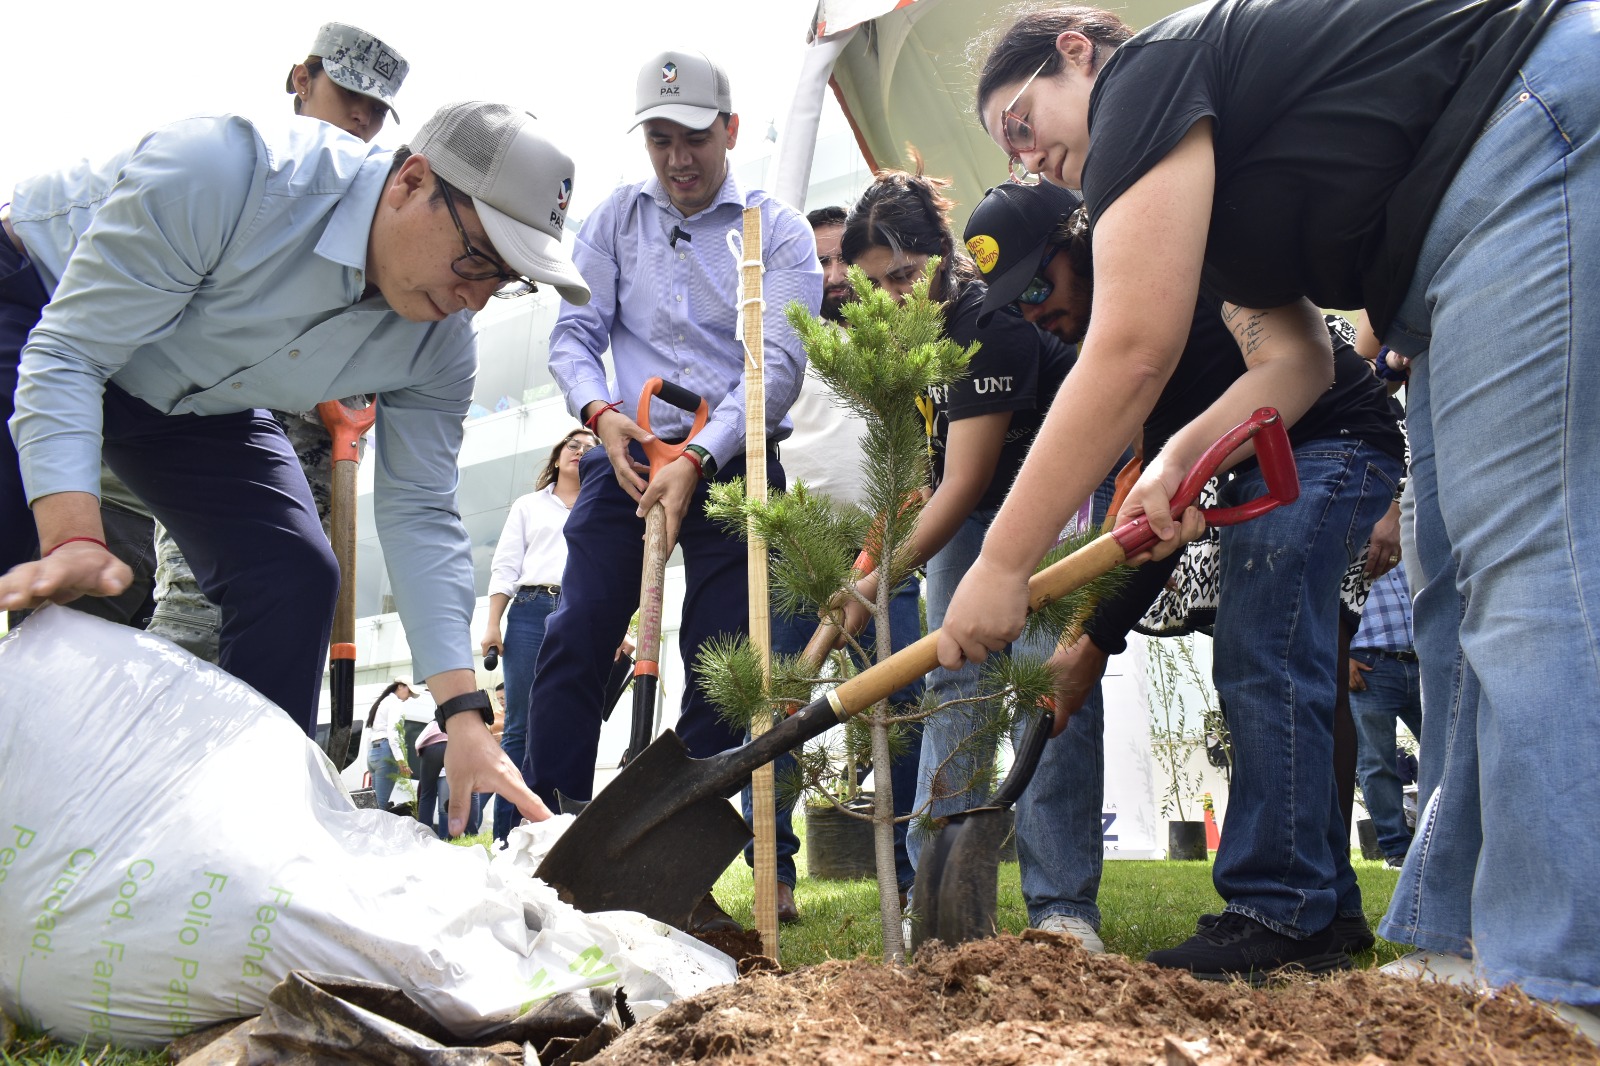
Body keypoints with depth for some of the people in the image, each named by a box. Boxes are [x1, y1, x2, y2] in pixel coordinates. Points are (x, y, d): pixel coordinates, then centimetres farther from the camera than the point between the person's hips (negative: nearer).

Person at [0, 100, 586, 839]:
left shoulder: (440, 343, -19)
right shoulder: (224, 173, -38)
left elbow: (420, 514, -15)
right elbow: (67, 355, -34)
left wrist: (463, 716, -24)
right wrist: (73, 540, -48)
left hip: (198, 405, 5)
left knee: (295, 578, -10)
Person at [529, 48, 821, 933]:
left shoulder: (778, 231, 2)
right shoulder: (614, 219, 10)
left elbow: (779, 362, -9)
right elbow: (574, 334, 6)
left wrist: (696, 461, -21)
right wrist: (600, 413, -16)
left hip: (733, 465, -1)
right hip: (628, 454, 2)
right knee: (574, 642, -11)